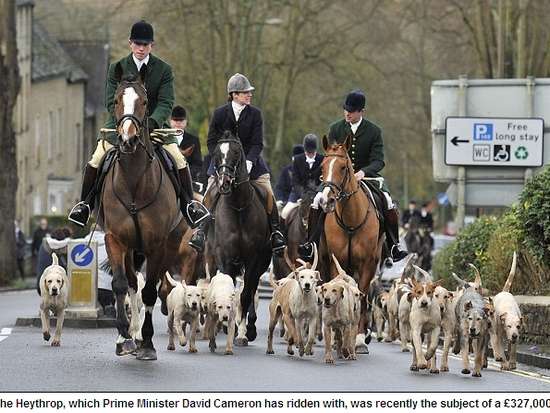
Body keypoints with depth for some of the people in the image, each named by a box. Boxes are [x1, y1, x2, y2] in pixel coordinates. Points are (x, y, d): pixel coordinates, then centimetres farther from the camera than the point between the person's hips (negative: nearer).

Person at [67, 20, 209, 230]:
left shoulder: (164, 70, -2)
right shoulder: (117, 68, 0)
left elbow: (166, 103, -10)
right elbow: (111, 103, -6)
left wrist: (151, 123, -29)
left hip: (154, 124, 0)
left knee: (179, 159, -14)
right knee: (96, 161, -15)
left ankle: (189, 204, 1)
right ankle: (84, 204, -1)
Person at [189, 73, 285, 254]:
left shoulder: (255, 114, -4)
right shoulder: (220, 113, -4)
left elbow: (257, 143, -7)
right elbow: (212, 142, -1)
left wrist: (249, 162, -22)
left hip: (250, 160, 0)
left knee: (268, 193, -8)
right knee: (210, 196, -11)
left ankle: (275, 231, 5)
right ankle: (202, 229, 1)